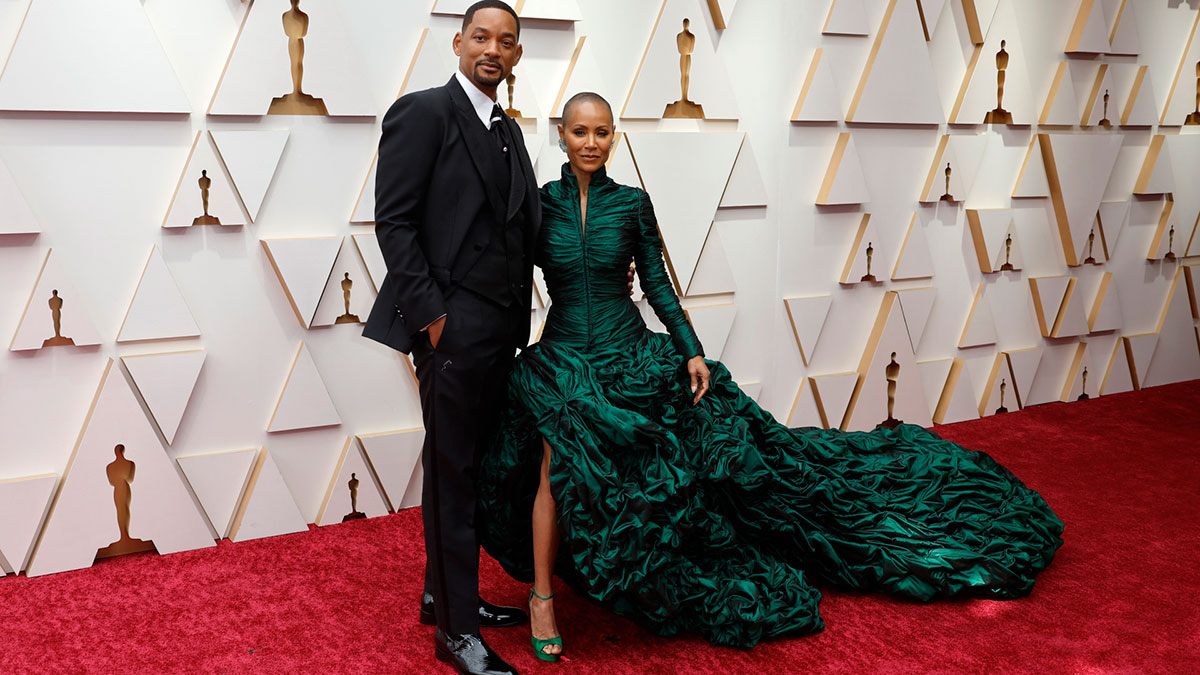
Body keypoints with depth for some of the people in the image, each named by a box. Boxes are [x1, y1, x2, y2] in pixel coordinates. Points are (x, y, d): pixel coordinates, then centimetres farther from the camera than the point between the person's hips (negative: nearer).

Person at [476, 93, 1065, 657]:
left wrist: (691, 350, -4)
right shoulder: (541, 202, 0)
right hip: (561, 359, -1)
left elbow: (658, 285, 4)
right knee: (558, 465, -20)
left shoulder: (631, 204, 1)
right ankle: (542, 598, -3)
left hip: (627, 353, 2)